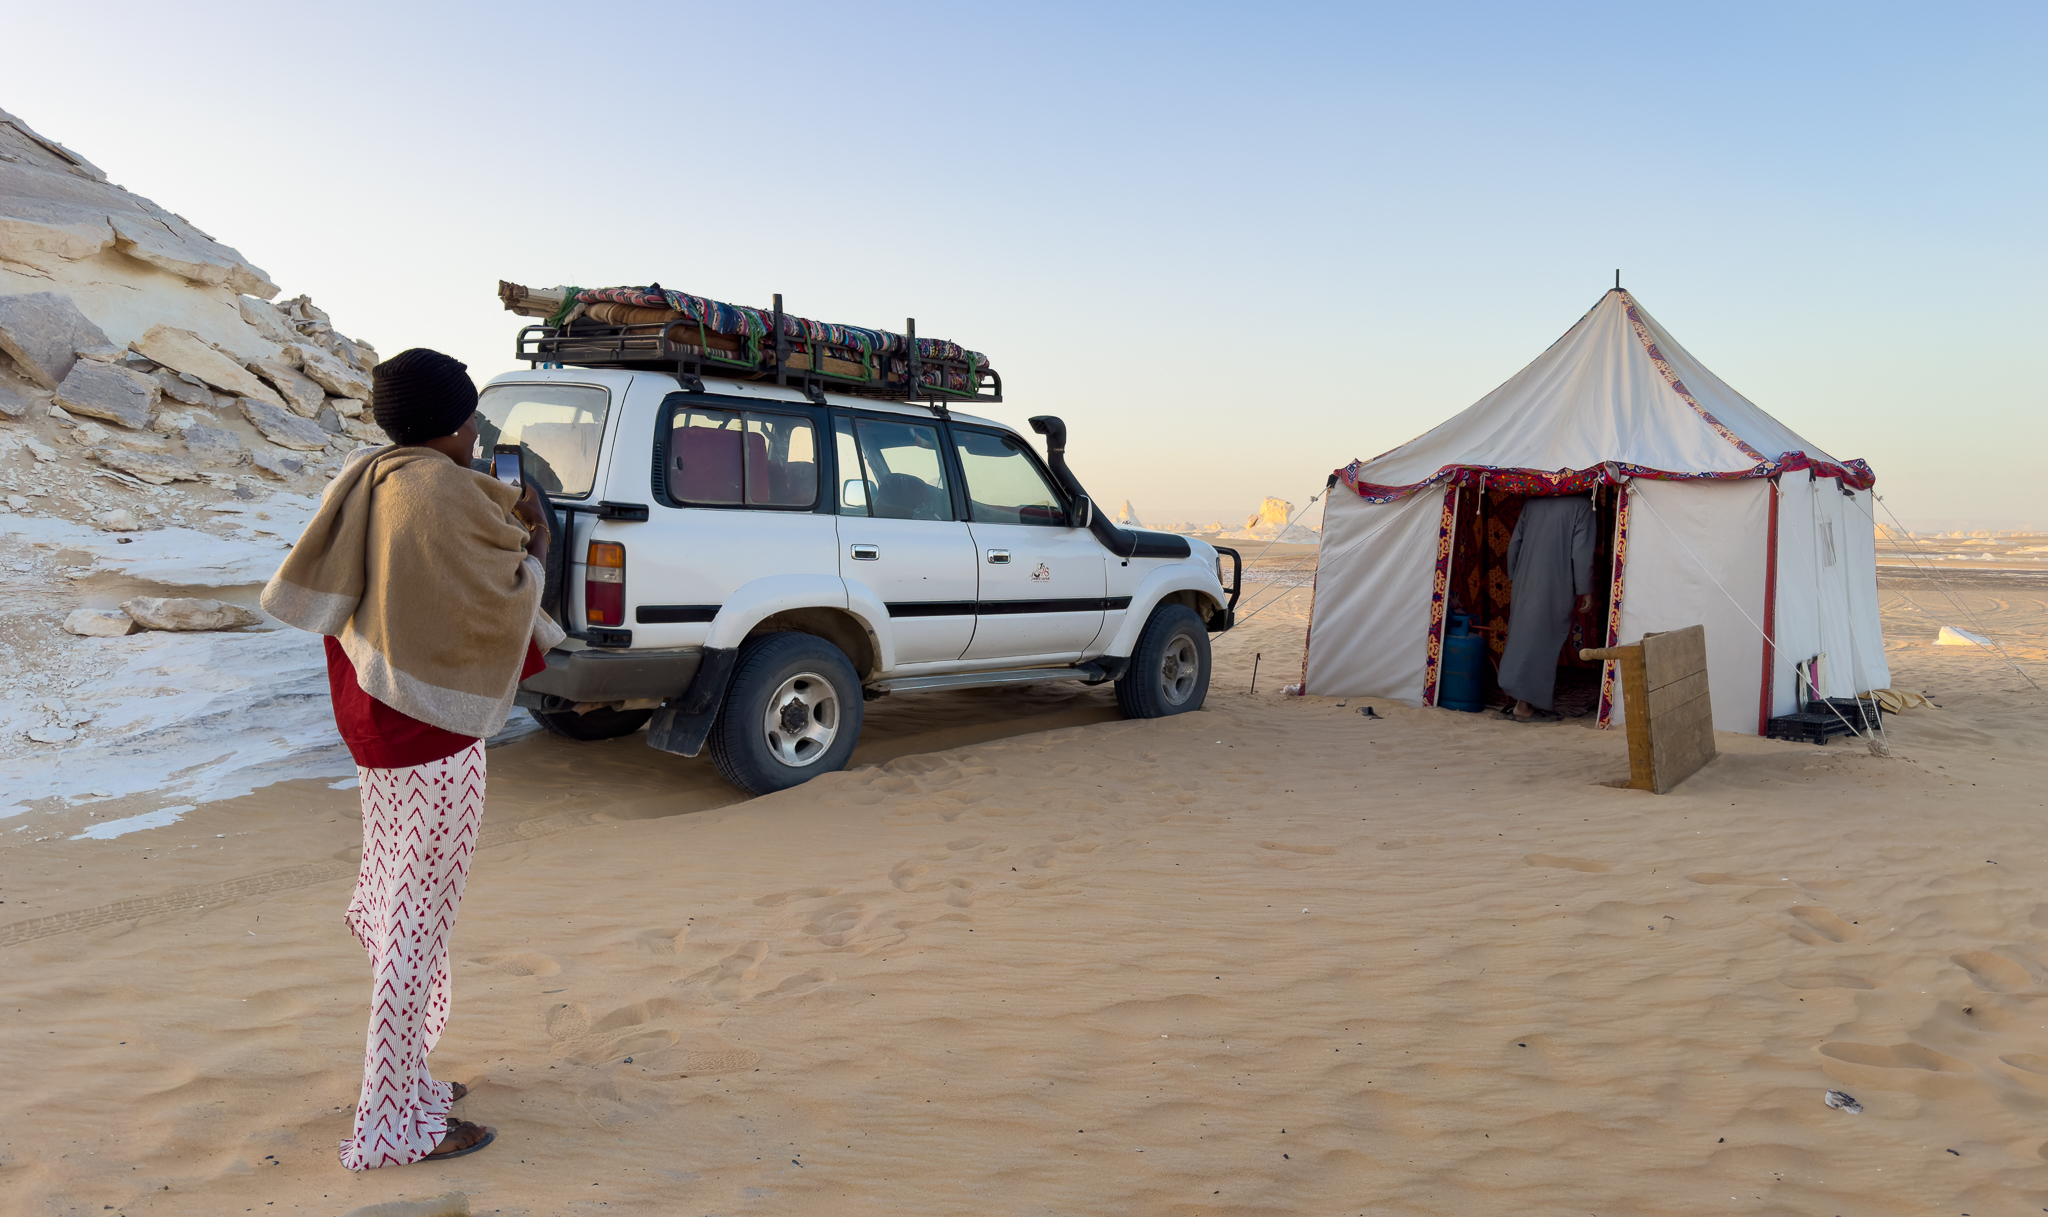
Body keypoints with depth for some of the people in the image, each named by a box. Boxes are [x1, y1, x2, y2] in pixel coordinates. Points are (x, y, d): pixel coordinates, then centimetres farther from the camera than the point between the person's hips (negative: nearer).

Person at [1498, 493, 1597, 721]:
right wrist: (1585, 590, -5)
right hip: (1557, 587, -5)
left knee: (1522, 634, 14)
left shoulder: (1532, 501, 8)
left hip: (1525, 583, 5)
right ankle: (1525, 701, -1)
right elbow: (1581, 551, -12)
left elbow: (1515, 542, 12)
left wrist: (1513, 577, 22)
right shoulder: (1582, 504, -8)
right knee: (1545, 639, 2)